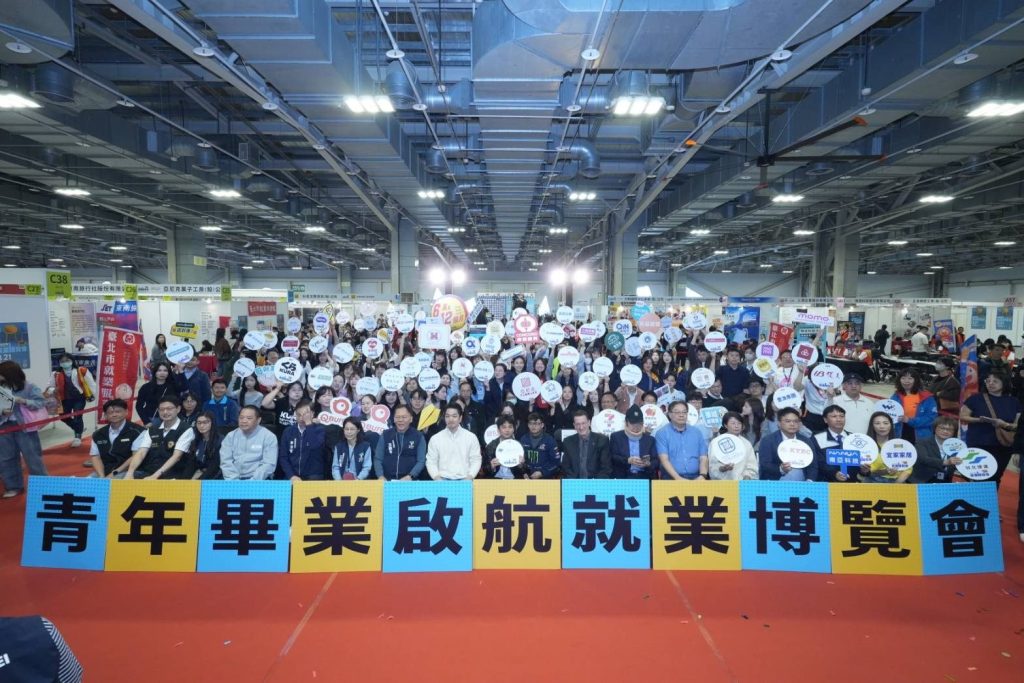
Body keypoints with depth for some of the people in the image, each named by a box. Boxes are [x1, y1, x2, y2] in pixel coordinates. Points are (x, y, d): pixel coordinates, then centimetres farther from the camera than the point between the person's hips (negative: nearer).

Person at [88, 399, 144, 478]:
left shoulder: (136, 431, -6)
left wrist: (115, 473, -13)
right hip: (104, 472, 6)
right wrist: (102, 476, -7)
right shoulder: (98, 434, 13)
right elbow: (95, 457, 9)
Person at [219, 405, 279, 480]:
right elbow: (225, 461, 3)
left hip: (258, 480, -3)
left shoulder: (269, 436, 0)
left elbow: (269, 464, -8)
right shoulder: (231, 436, 11)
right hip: (235, 480, 4)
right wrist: (234, 482, -11)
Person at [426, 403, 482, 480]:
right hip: (443, 479, 0)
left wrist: (469, 478, -9)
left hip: (464, 480, 0)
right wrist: (437, 478, -8)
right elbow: (431, 462, 7)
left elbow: (475, 460, 4)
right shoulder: (435, 439, 6)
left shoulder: (471, 437, 4)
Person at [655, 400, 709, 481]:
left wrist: (702, 475, -9)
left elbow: (703, 458, 8)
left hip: (695, 477, 3)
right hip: (671, 478, -3)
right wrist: (678, 478, -18)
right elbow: (664, 459, -7)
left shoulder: (697, 433, 14)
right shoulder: (662, 433, 2)